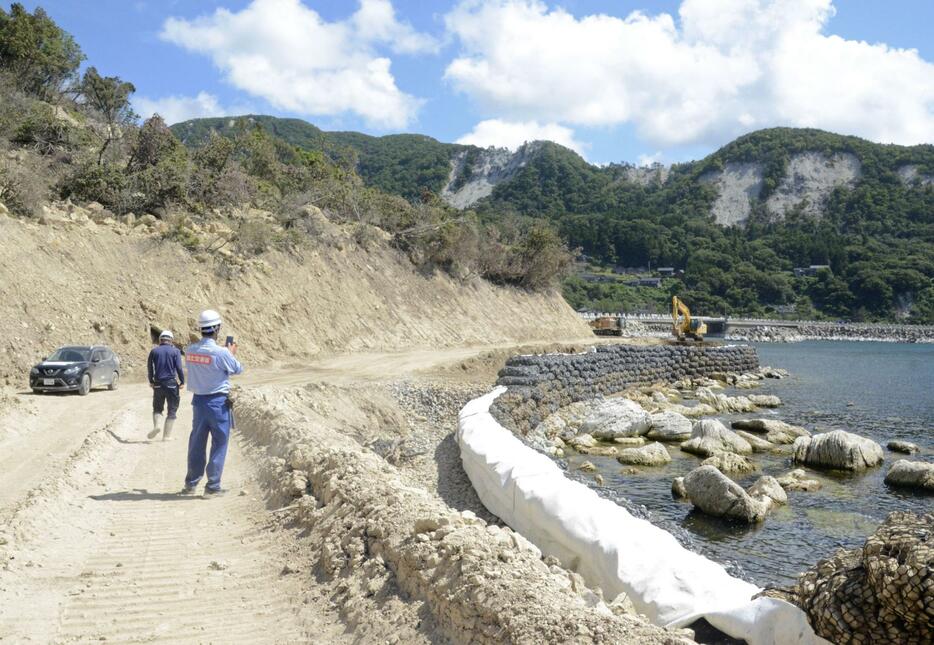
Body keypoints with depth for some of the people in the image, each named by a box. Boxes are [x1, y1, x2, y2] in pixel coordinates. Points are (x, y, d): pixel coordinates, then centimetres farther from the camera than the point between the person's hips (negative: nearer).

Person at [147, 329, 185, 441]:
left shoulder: (154, 351, 5)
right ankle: (167, 435, 5)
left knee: (157, 408, 15)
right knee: (172, 410, 7)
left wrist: (151, 381, 18)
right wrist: (182, 381, -1)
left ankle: (157, 425, -12)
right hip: (171, 383, -2)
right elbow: (179, 368, -9)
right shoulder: (175, 351, -2)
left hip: (158, 384, 2)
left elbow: (149, 367, 7)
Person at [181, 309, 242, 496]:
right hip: (218, 402, -6)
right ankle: (213, 486, 8)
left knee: (196, 443, 16)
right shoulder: (220, 352, -19)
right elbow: (237, 369, -4)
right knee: (219, 444, 6)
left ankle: (190, 483, 24)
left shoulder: (190, 350, -2)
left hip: (198, 400, 6)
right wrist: (232, 353, 14)